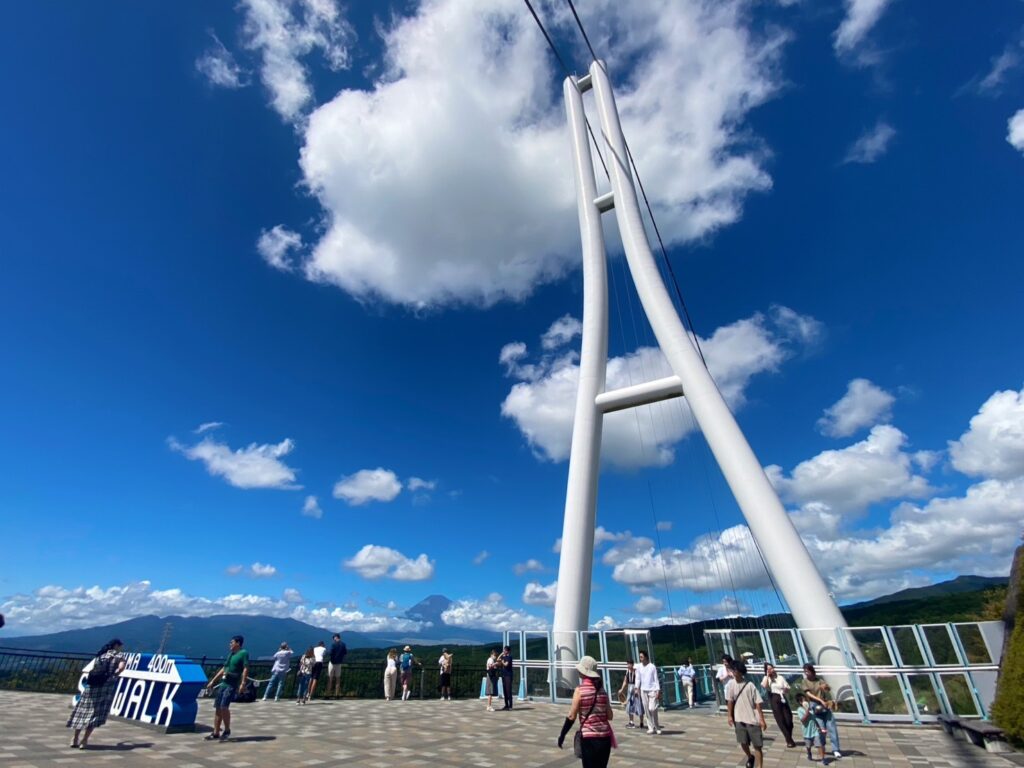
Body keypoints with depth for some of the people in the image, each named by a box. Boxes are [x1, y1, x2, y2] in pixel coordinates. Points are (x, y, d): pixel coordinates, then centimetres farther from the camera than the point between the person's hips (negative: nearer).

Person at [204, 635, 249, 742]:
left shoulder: (243, 653, -8)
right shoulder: (231, 654, 18)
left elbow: (245, 669, -15)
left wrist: (243, 683, -23)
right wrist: (213, 681, 24)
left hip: (232, 685, -8)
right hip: (222, 683, 8)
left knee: (223, 707, -15)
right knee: (217, 708, 7)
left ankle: (227, 730, 3)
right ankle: (216, 733, 18)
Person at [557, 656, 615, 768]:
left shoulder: (580, 690, -10)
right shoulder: (602, 690, 3)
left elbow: (571, 717, -10)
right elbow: (609, 716, 5)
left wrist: (562, 735, 2)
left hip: (589, 737, -5)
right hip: (605, 736, 5)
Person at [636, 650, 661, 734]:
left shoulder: (652, 667, -6)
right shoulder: (639, 667, 4)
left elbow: (656, 679, -4)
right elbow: (638, 678, 7)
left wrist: (658, 691, -10)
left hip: (652, 690, -4)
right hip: (643, 690, 4)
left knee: (652, 709, -9)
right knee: (647, 710, 5)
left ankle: (656, 727, 11)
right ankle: (651, 728, 14)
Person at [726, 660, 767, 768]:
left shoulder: (750, 685, -14)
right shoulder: (731, 685, -5)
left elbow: (757, 703, -11)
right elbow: (730, 701, 3)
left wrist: (762, 719, -12)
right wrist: (730, 716, 2)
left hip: (753, 719, -3)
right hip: (739, 719, 3)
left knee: (757, 745, 3)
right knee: (743, 742, 16)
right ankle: (750, 758, 44)